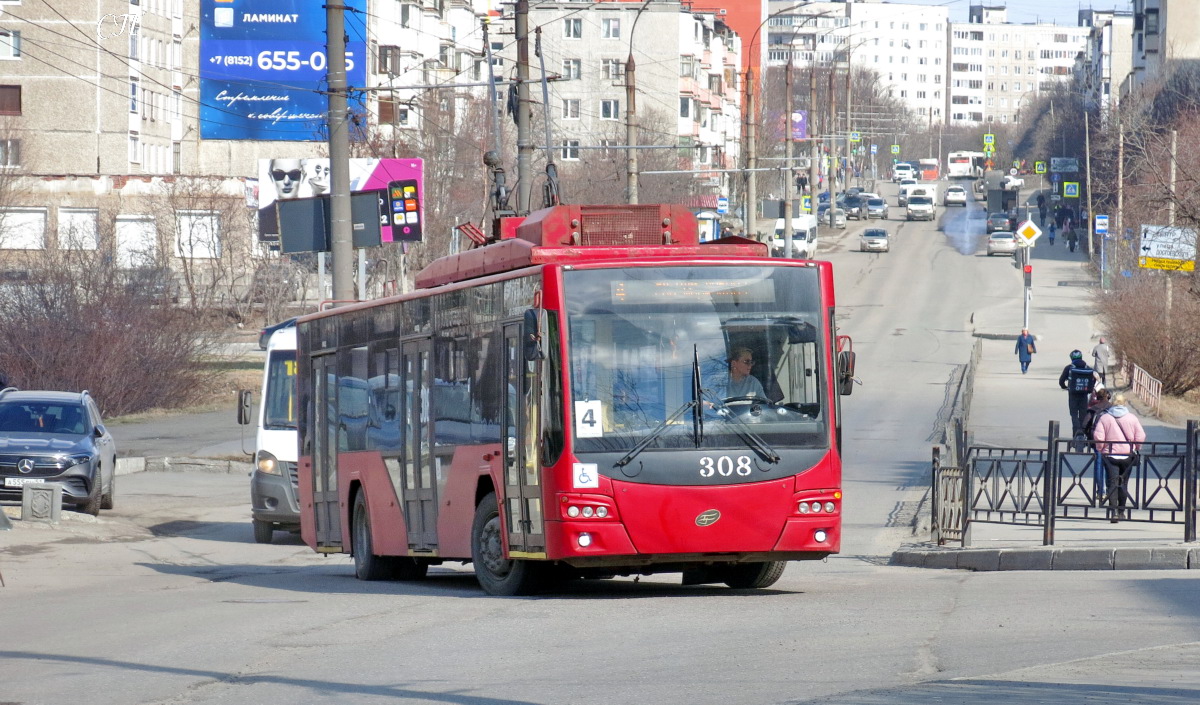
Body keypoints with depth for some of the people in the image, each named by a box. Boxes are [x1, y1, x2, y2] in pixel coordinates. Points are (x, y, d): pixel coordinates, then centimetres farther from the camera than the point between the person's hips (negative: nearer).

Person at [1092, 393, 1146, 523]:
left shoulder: (1104, 418, -3)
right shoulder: (1132, 418, 1)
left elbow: (1098, 437, -9)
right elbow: (1140, 436, -2)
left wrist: (1100, 449, 6)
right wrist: (1135, 449, 13)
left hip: (1110, 455, -2)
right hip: (1127, 455, 2)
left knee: (1112, 483, -5)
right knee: (1123, 483, 16)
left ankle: (1113, 511, -21)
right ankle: (1121, 511, 24)